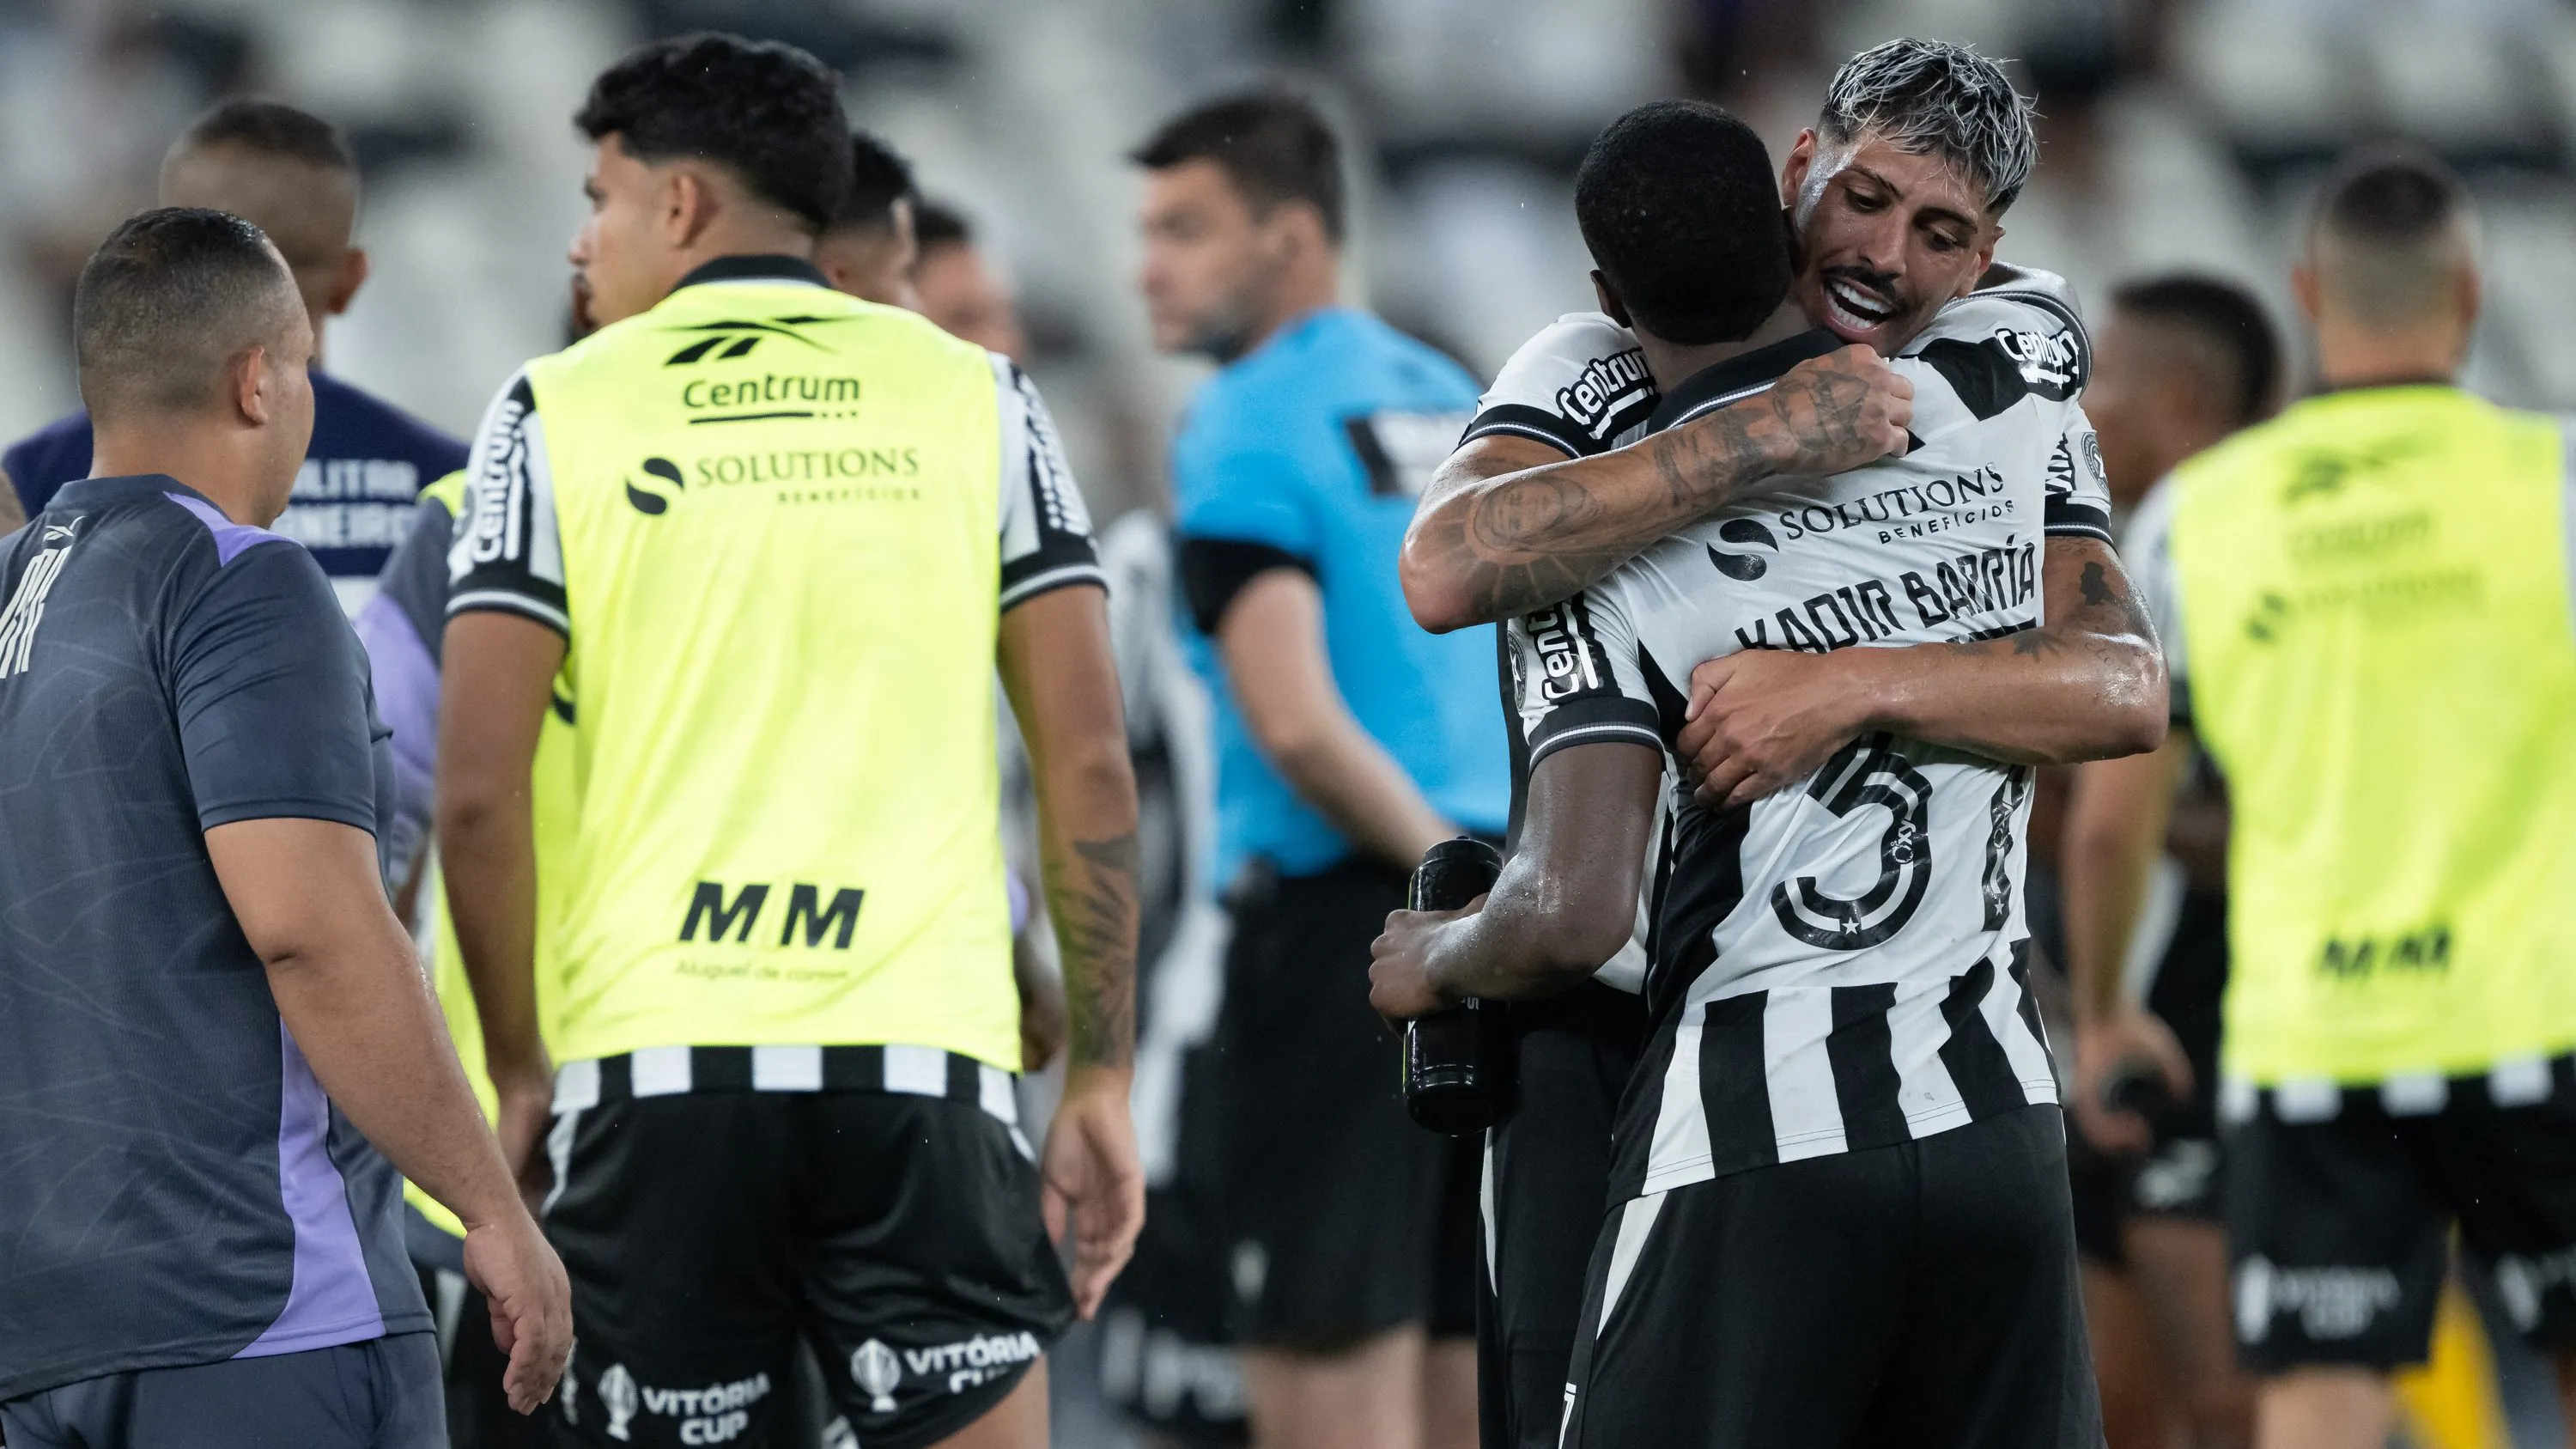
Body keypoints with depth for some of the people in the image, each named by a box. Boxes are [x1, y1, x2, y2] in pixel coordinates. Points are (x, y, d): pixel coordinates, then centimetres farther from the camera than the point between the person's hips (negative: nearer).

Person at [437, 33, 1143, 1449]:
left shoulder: (557, 413, 5)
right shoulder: (973, 396, 9)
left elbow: (478, 792, -1)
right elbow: (1089, 765, 4)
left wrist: (517, 1071, 9)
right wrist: (1099, 1079, 9)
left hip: (653, 1065, 0)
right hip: (920, 1063, 1)